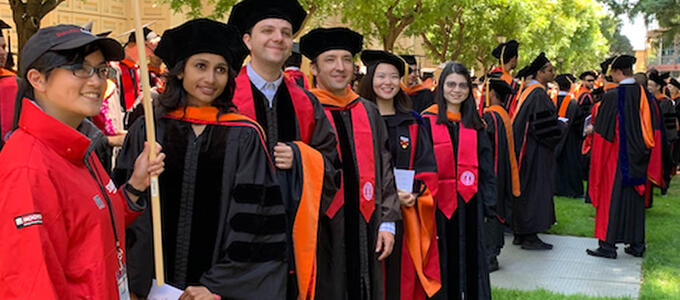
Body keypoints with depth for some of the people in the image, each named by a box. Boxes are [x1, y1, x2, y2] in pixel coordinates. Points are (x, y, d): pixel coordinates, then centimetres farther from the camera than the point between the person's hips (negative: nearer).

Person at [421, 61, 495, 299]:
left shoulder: (475, 124, 9)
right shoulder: (428, 121, -3)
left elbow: (486, 167, 10)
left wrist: (486, 203, 3)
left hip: (468, 204, 3)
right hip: (438, 203, -3)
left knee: (470, 259, 9)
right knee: (443, 263, 6)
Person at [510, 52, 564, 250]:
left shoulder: (528, 91, 13)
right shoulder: (538, 94, -17)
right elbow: (544, 126, -21)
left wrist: (557, 124, 17)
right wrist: (561, 127, -3)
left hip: (526, 149, 10)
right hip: (536, 151, -10)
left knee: (525, 188, 13)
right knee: (534, 189, -5)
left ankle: (520, 233, 20)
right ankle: (529, 237, 0)